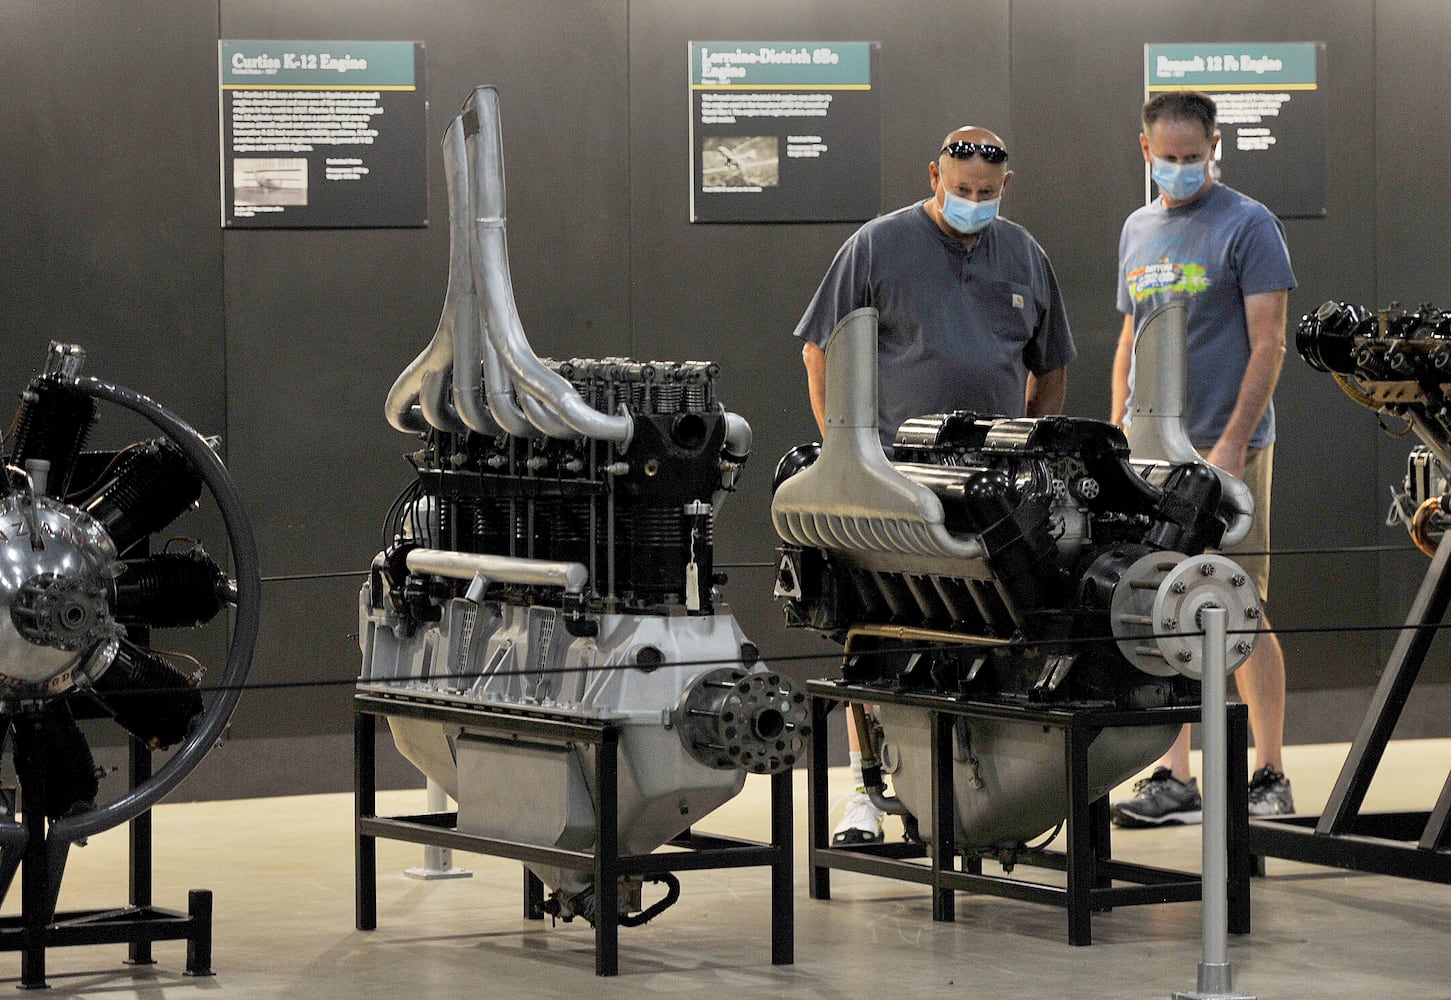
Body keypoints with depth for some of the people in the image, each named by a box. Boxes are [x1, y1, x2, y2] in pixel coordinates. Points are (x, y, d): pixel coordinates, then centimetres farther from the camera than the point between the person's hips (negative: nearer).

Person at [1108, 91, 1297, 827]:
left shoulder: (1247, 225, -4)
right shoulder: (1138, 230, 16)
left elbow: (1268, 344, -9)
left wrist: (1233, 443, -16)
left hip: (1222, 448, -6)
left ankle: (1269, 776, 5)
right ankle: (1177, 780, 6)